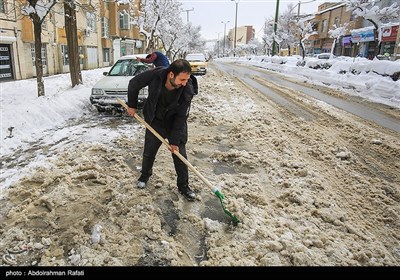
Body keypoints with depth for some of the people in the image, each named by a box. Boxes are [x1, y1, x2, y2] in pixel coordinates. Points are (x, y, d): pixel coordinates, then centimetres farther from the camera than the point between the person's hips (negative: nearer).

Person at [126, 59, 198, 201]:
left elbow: (181, 118, -22)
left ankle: (183, 185, 21)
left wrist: (175, 140, -21)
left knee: (180, 155, 2)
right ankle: (145, 175, 44)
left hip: (175, 124, -1)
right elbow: (134, 84, -9)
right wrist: (132, 105, -3)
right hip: (155, 122, 1)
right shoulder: (155, 75, -29)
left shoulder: (188, 90, -29)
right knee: (149, 152, 15)